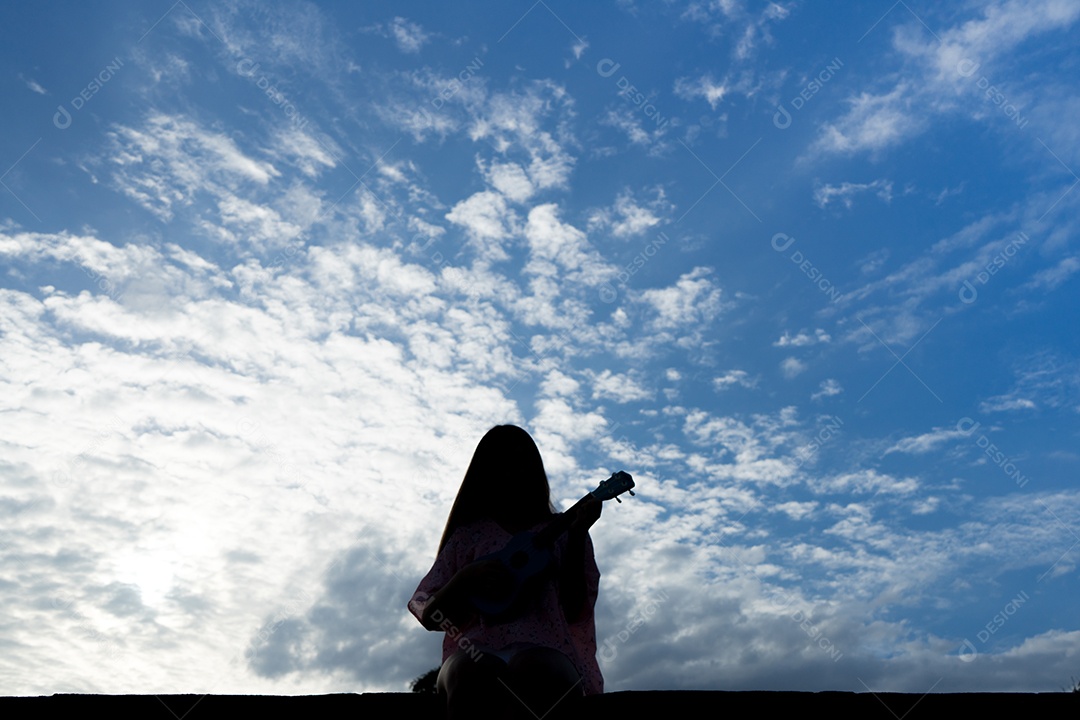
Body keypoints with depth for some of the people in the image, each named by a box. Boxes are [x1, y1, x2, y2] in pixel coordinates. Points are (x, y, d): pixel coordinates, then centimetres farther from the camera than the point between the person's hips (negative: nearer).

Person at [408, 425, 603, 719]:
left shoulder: (562, 533, 19)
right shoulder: (468, 536, 20)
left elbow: (574, 611, 5)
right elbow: (429, 616, 13)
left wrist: (578, 534, -3)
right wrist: (465, 579, -6)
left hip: (545, 651, 0)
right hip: (479, 650, 1)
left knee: (536, 669, -38)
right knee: (476, 670, -38)